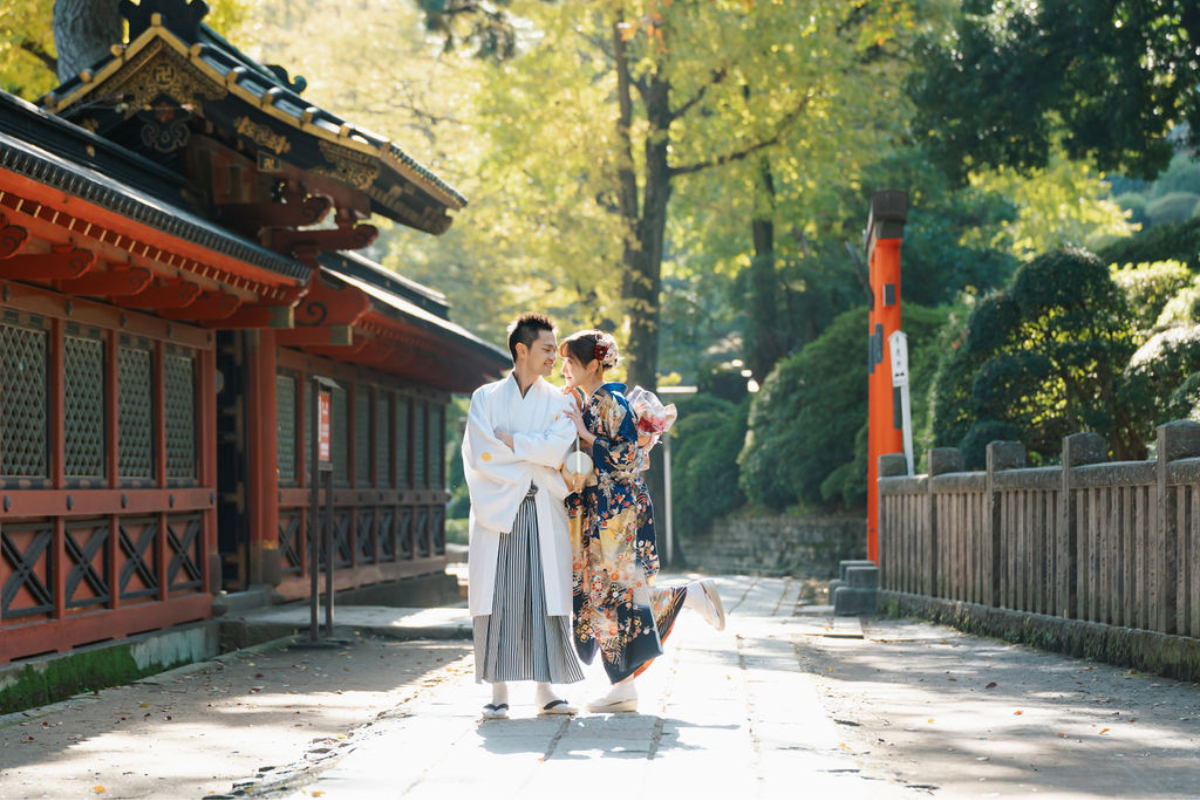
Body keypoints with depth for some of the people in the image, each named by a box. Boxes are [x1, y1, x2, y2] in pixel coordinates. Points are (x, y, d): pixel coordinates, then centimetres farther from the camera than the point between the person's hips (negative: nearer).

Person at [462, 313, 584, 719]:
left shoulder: (558, 402, 12)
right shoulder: (486, 398, 8)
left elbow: (557, 447, -7)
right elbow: (481, 455, -5)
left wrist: (509, 441, -6)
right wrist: (537, 460, -5)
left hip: (543, 514, 1)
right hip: (497, 510, -1)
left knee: (546, 599, -2)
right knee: (498, 600, -5)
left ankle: (546, 690, 2)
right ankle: (498, 692, -3)